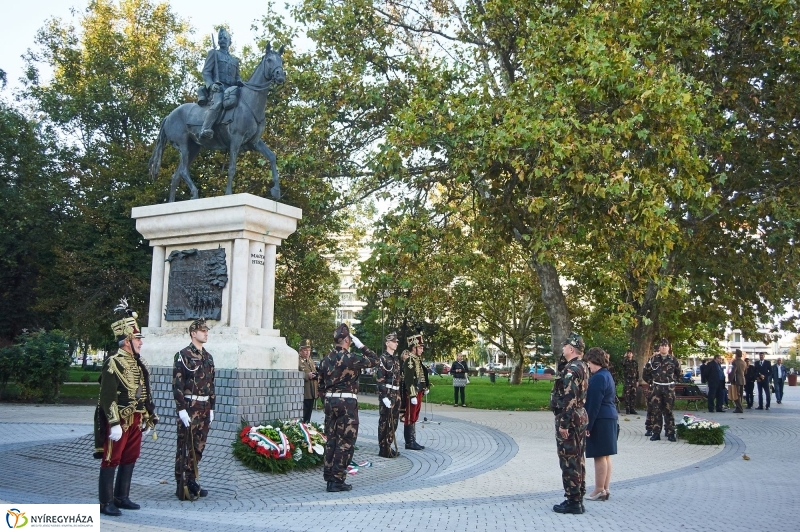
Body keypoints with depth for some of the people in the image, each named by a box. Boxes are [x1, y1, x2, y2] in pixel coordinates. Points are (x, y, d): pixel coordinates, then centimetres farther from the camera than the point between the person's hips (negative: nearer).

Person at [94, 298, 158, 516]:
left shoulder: (139, 364, 12)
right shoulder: (113, 364, -13)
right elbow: (107, 397, -18)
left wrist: (149, 420, 17)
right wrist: (114, 424, -21)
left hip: (136, 421, 8)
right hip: (119, 421, -8)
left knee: (130, 459, 14)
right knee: (111, 460, -1)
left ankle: (121, 497, 26)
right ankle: (106, 503, 6)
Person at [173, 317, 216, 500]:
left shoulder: (208, 357, 14)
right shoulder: (183, 355, -7)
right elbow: (177, 384, -12)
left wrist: (211, 409, 13)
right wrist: (181, 410, -17)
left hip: (205, 408, 7)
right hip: (189, 407, -7)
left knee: (199, 447, 11)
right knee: (185, 447, -2)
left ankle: (192, 481, 21)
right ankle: (182, 487, 4)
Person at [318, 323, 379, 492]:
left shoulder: (326, 359, 7)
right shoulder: (350, 358, -13)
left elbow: (321, 383, 13)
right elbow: (375, 360, -6)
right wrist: (361, 345, -1)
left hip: (330, 402, 7)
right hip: (347, 402, -7)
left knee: (331, 439, 13)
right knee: (346, 441, 0)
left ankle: (329, 476, 17)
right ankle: (337, 480, 0)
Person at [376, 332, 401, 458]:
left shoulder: (396, 359, 16)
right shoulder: (383, 358, -10)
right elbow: (379, 379, -16)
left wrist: (399, 395, 17)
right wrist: (384, 397, -21)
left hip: (396, 394, 8)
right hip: (387, 394, -8)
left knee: (393, 422, 12)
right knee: (385, 422, -2)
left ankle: (389, 446, 21)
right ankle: (383, 449, 4)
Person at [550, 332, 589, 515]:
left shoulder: (571, 369, -19)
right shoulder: (582, 366, 11)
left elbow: (569, 399, -24)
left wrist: (563, 424, -22)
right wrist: (563, 361, 8)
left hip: (569, 419, -10)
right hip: (581, 416, 10)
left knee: (569, 461, -3)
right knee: (578, 459, 15)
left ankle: (572, 501, 2)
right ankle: (578, 497, 23)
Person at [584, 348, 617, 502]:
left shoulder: (598, 378, -16)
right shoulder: (607, 375, 15)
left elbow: (594, 404, -19)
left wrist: (588, 425, -16)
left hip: (600, 420, -10)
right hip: (610, 418, 10)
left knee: (600, 456, -4)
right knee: (605, 456, 12)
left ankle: (599, 490, 1)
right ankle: (605, 489, 17)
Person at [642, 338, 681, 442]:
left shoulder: (673, 359, 1)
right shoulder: (653, 359, 1)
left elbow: (678, 373, 14)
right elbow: (646, 371, 12)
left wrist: (673, 379, 8)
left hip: (669, 388, -1)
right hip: (657, 388, 1)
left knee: (668, 411, 2)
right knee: (656, 411, 1)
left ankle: (670, 433, 7)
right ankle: (656, 433, 5)